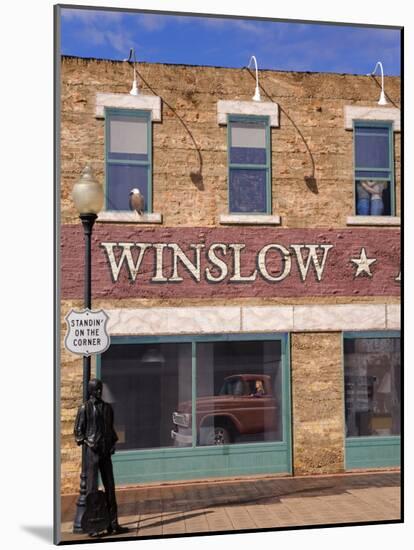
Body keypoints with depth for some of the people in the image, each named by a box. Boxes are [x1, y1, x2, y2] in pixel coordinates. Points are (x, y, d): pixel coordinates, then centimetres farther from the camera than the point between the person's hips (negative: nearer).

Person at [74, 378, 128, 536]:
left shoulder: (107, 407, 13)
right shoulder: (84, 408, -4)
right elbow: (78, 430, -2)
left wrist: (113, 443, 9)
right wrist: (86, 442, -13)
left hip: (106, 451, 6)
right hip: (92, 450, -6)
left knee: (110, 486, 7)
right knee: (92, 487, -3)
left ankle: (112, 523, 13)